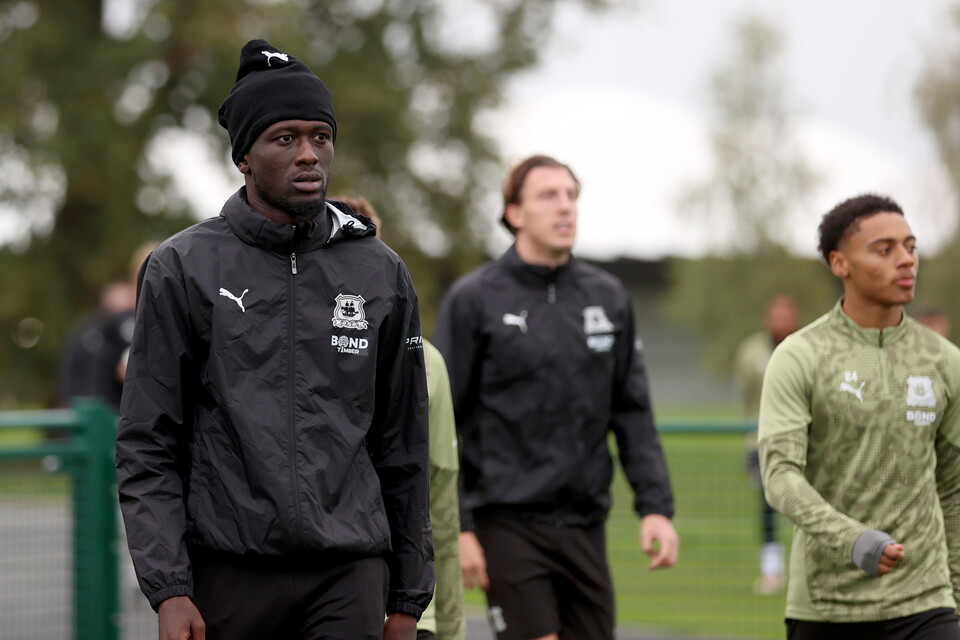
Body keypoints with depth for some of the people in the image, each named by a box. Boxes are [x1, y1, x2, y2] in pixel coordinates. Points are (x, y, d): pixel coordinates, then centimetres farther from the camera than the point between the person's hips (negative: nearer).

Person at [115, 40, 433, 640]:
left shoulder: (381, 273, 9)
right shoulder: (183, 269, 2)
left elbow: (404, 449, 14)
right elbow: (147, 448, 0)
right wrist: (168, 590, -10)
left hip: (349, 576, 1)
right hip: (227, 576, -1)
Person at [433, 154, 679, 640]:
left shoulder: (608, 297, 10)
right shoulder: (473, 300, -3)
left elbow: (632, 414, 13)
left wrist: (656, 506, 2)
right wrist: (454, 527, -10)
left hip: (585, 525, 5)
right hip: (507, 523, -5)